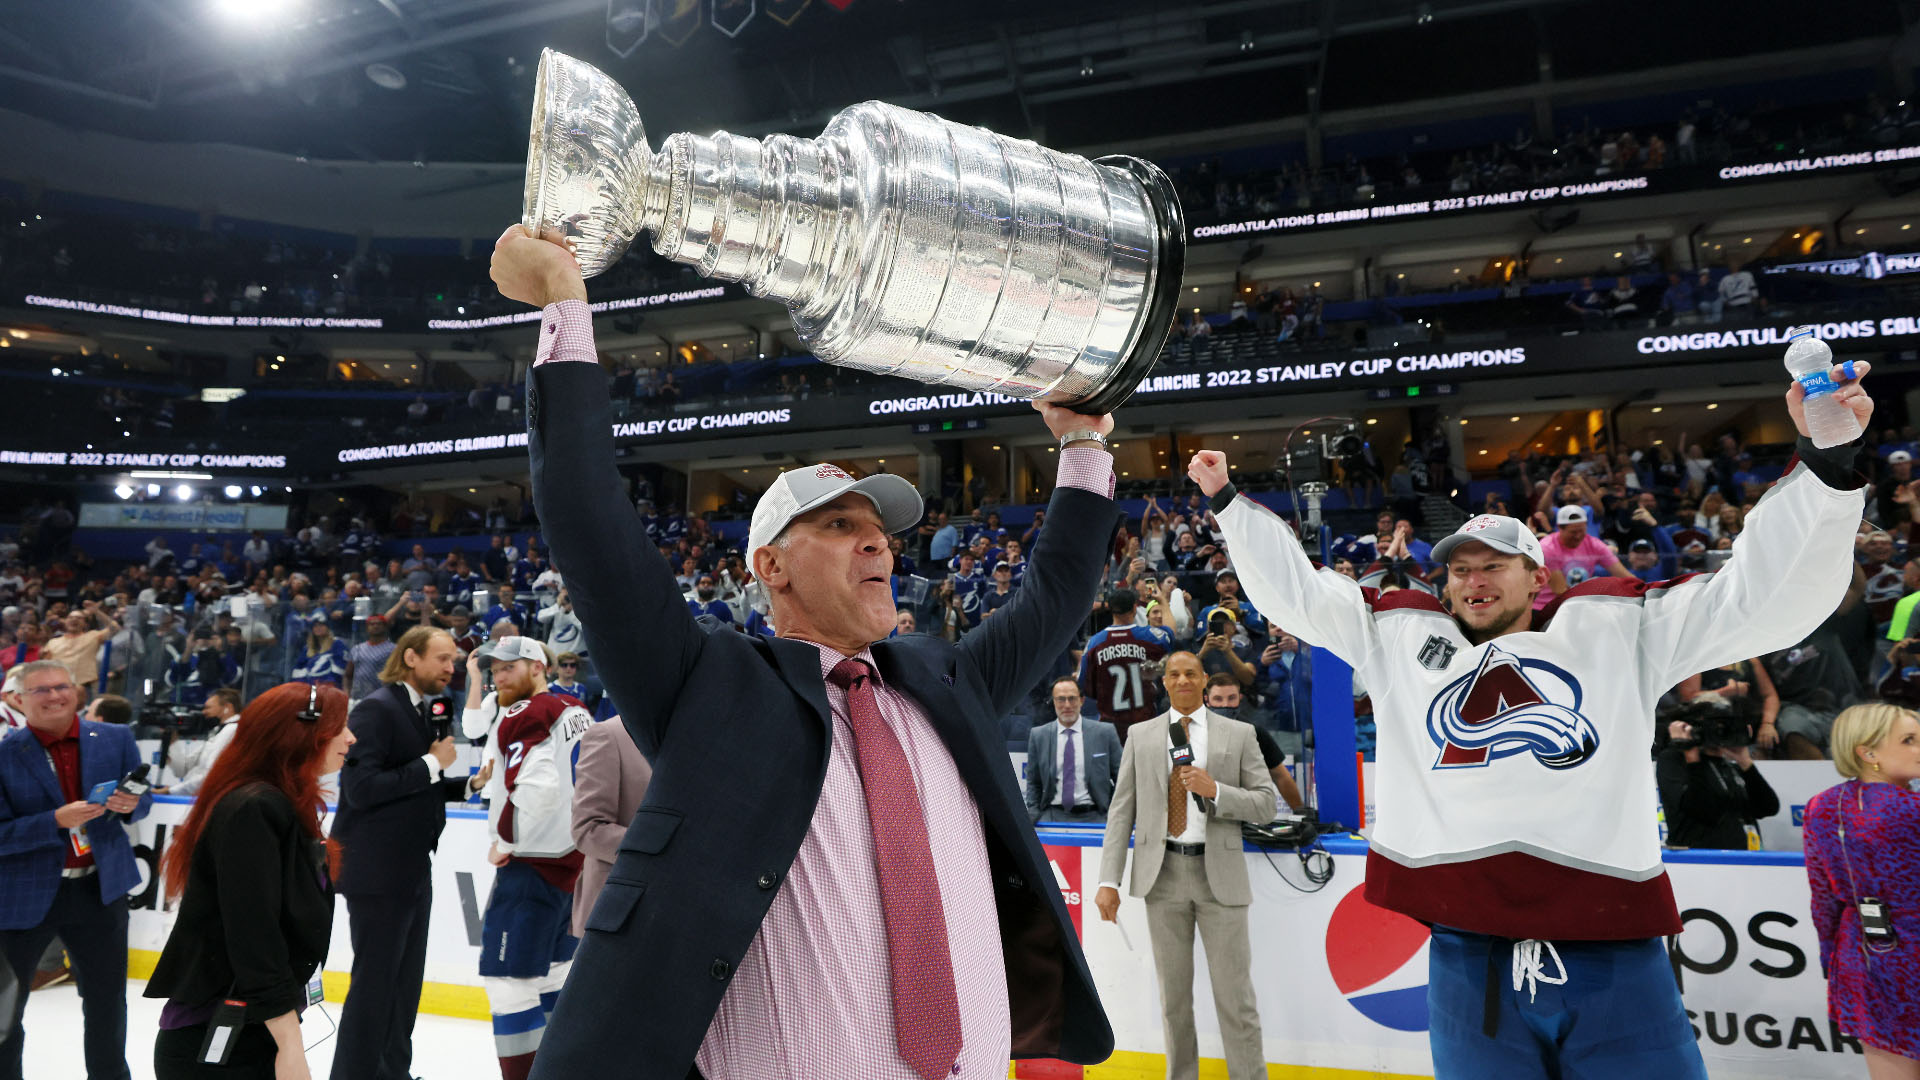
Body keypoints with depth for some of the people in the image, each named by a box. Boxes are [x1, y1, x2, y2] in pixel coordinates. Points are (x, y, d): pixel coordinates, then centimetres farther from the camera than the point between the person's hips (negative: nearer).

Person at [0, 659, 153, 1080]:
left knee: (107, 999, 18)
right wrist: (56, 821, -27)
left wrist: (129, 804, -17)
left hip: (100, 888, 3)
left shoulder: (116, 738, -3)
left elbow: (141, 802, 5)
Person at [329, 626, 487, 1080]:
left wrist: (471, 783, 5)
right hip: (377, 870, -9)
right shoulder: (377, 709, -16)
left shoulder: (421, 711, 12)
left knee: (406, 980, 17)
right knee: (375, 982, 1)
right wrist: (431, 764, -21)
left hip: (411, 869, 9)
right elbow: (361, 788, -24)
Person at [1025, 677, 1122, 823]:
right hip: (1053, 816, 0)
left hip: (1093, 816, 0)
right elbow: (1033, 783, 15)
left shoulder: (1105, 732, 4)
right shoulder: (1038, 735, 9)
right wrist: (1033, 819, 4)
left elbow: (1121, 778, 8)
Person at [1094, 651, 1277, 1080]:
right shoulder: (1140, 736, 5)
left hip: (1219, 874, -1)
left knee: (1234, 992, 1)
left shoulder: (1239, 734, 2)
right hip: (1162, 872, 2)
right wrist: (1108, 881, -4)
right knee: (1174, 991, 12)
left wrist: (1215, 790, -18)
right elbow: (1122, 810, 2)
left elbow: (1267, 804, 0)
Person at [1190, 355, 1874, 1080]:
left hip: (1613, 959, -1)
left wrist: (1824, 458, -3)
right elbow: (1294, 591, 20)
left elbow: (1763, 596, 7)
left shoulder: (1616, 626, 11)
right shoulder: (1399, 633, 14)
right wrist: (1227, 500, 21)